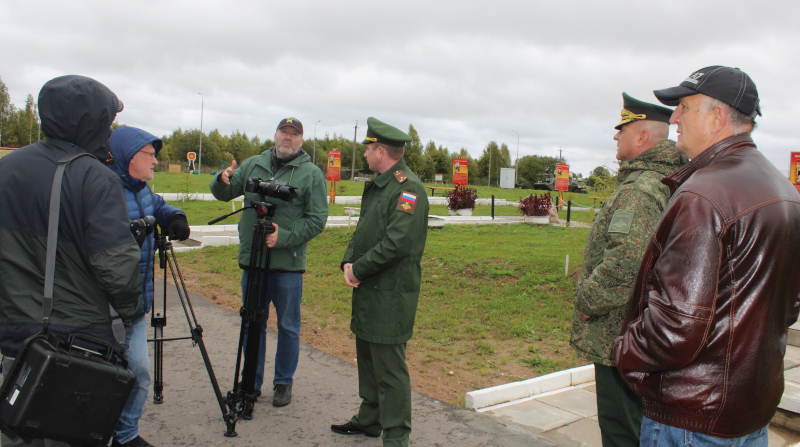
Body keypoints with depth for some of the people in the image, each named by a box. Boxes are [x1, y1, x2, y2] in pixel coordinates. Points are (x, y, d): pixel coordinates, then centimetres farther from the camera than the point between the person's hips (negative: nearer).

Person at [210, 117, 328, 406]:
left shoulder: (311, 173, -1)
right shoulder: (253, 165, 10)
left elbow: (317, 220, -7)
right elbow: (224, 194, 15)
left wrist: (283, 237, -19)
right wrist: (222, 180, -9)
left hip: (288, 265, -3)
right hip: (251, 261, 3)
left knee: (288, 327, 8)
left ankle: (284, 383, 24)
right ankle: (251, 383, 28)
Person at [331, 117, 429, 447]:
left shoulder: (408, 188, -16)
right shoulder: (376, 185, 16)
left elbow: (397, 243, -24)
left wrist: (360, 269, -14)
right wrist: (349, 262, 0)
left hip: (391, 294, -10)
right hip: (367, 290, 10)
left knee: (389, 366, -3)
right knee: (367, 357, 20)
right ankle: (369, 419, 36)